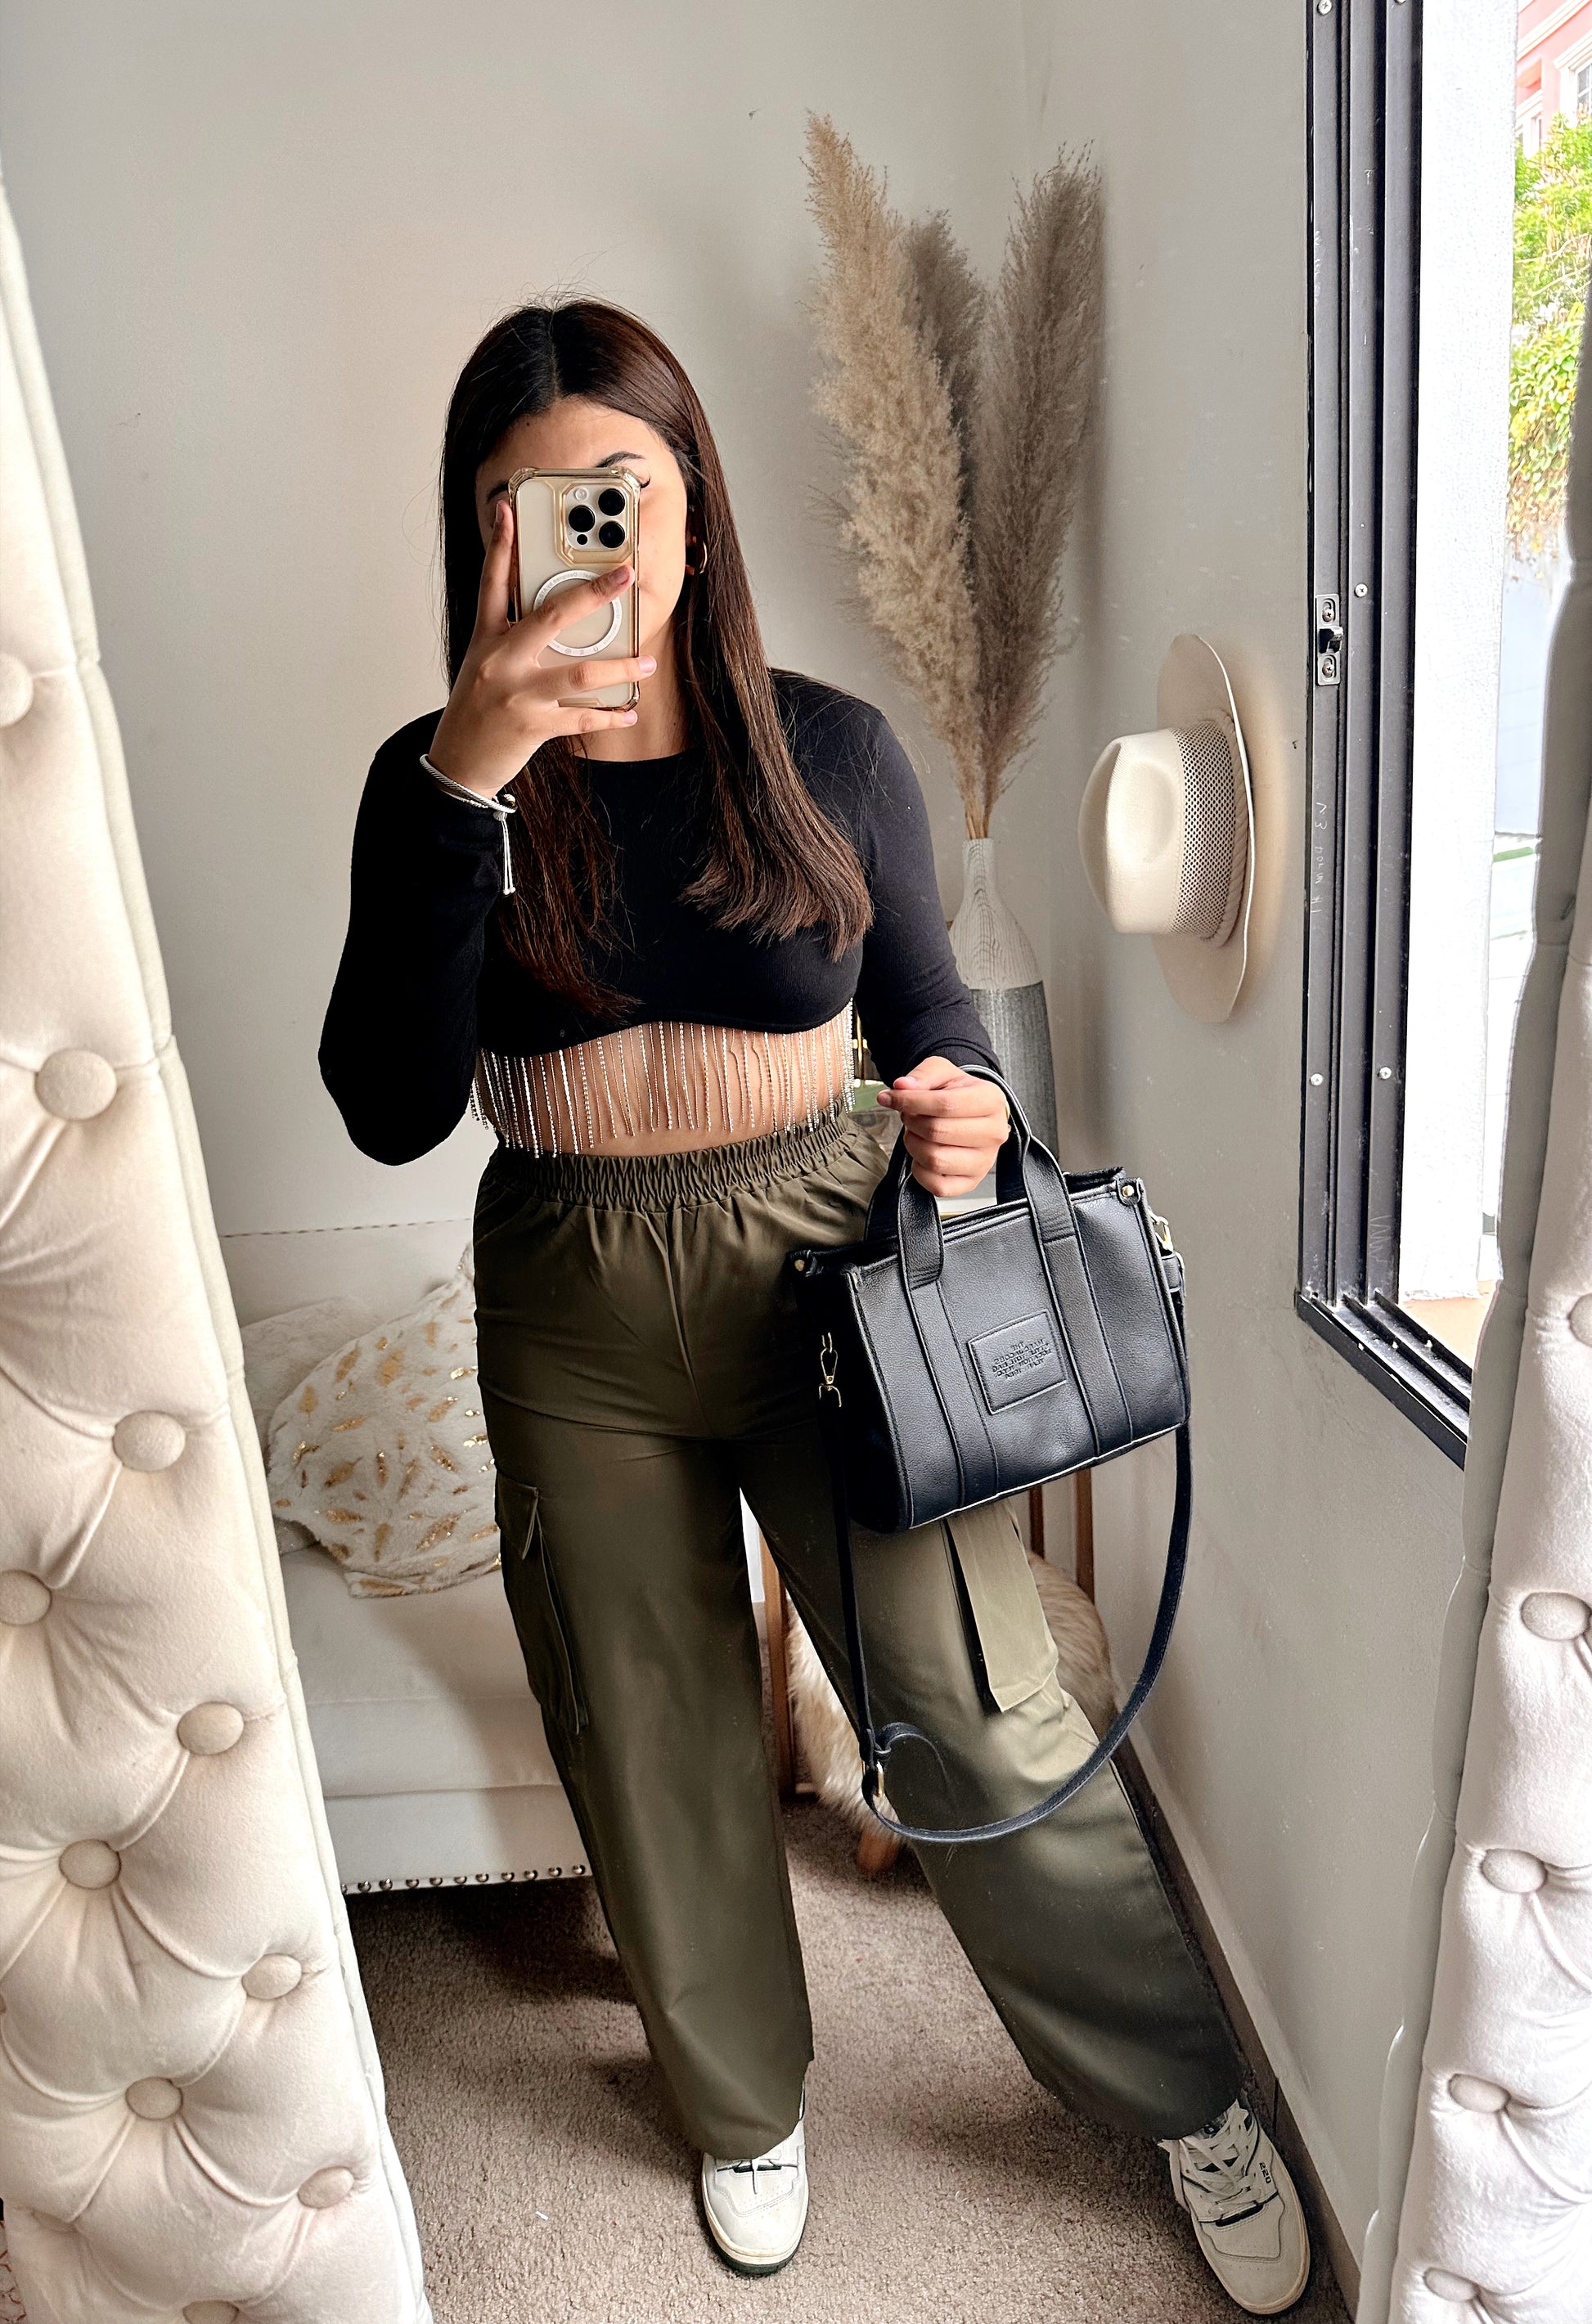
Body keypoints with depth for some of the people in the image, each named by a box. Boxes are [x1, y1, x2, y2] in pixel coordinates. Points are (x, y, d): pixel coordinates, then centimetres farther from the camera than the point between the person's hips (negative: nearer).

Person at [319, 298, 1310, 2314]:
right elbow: (391, 1111, -17)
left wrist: (963, 1114, -19)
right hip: (576, 1320, 2)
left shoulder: (829, 752, -4)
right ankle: (747, 2107, 47)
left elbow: (931, 1020, 5)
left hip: (823, 1265, -1)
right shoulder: (443, 782, -5)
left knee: (983, 1716, 3)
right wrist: (467, 779, -26)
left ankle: (1193, 2098, 33)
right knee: (658, 1749, 17)